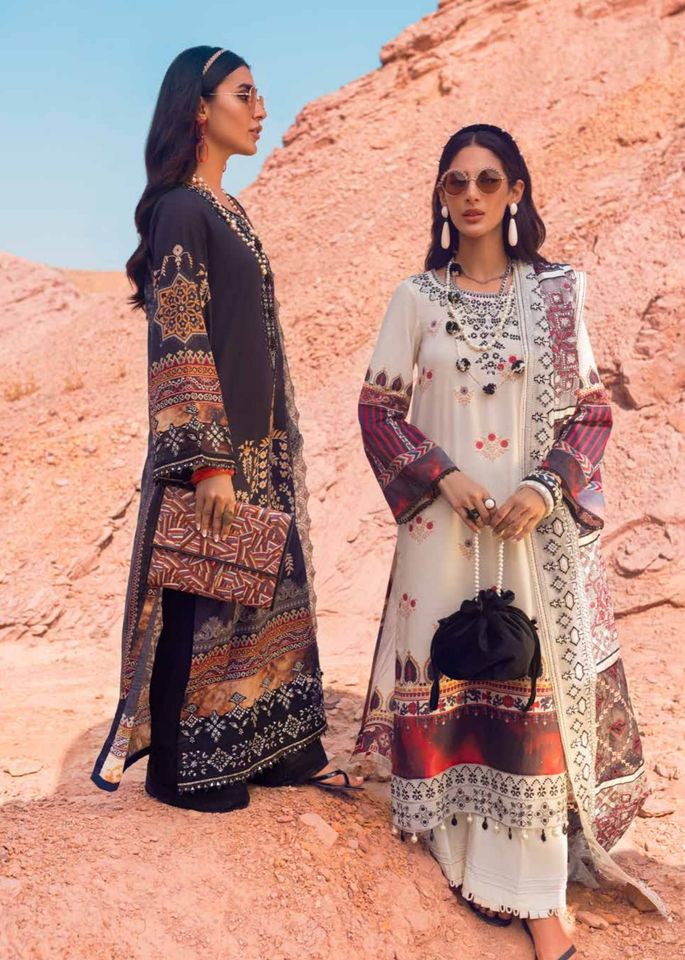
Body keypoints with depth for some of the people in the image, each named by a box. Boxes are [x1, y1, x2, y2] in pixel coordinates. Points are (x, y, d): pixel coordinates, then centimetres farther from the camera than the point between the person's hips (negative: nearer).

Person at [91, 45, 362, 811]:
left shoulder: (227, 212, 15)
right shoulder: (183, 210, -13)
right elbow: (179, 347, -18)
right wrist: (210, 460, -21)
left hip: (257, 442, 9)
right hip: (212, 445, -9)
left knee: (271, 593, 15)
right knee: (205, 605, 2)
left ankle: (280, 747, 30)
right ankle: (188, 769, 19)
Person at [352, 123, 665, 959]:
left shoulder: (558, 292, 4)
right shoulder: (417, 299, 5)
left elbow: (592, 409, 3)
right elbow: (378, 408, 4)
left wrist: (545, 489, -12)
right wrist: (441, 475, -11)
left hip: (537, 527, 0)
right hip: (445, 523, 1)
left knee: (537, 690, 0)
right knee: (447, 682, 5)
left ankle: (538, 892, 11)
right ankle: (466, 853, 24)